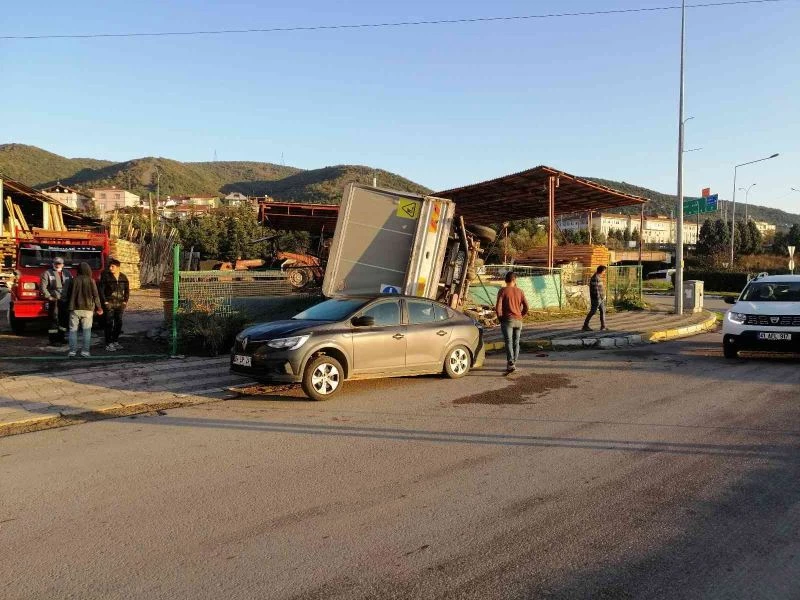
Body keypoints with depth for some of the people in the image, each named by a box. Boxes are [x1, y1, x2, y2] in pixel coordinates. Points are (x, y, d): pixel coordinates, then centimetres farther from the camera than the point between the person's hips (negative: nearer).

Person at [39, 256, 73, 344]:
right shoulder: (47, 273, -1)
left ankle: (61, 337, 20)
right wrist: (49, 297, -12)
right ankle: (53, 339, 1)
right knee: (54, 320, -4)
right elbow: (42, 287, -7)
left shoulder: (67, 273, 13)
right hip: (54, 300, -5)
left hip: (65, 300, 5)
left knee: (64, 320, 9)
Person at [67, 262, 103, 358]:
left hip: (75, 309, 1)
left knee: (73, 330, 6)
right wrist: (98, 307, 10)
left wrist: (70, 306, 19)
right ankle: (85, 351, 1)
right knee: (87, 330, 5)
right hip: (87, 309, -1)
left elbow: (70, 294, 5)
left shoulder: (74, 280, -2)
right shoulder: (91, 281, -4)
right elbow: (95, 295, -1)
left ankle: (72, 351, 2)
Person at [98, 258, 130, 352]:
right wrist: (105, 301, -10)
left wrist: (125, 301, 6)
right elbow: (100, 289, -4)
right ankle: (108, 344, -2)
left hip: (120, 304, 4)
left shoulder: (123, 277, 7)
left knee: (119, 323, 9)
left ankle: (115, 341, 21)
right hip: (109, 304, -4)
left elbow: (127, 290, 16)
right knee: (109, 323, -5)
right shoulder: (105, 276, -4)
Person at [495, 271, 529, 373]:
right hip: (518, 321, 4)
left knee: (508, 342, -8)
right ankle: (513, 364, 17)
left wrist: (500, 318, 1)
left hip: (507, 320, -4)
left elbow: (498, 307, -13)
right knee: (516, 343, 12)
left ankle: (511, 364, -21)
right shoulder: (520, 291, 5)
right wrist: (520, 316, 15)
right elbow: (526, 307, 3)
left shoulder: (503, 291, -6)